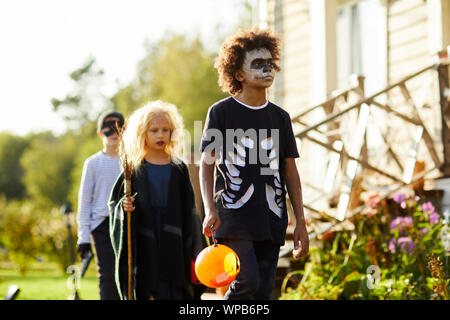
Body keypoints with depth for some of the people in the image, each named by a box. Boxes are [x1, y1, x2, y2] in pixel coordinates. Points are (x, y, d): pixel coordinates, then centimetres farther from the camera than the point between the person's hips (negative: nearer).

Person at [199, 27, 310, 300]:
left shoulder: (280, 117, 14)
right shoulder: (221, 112, 2)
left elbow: (290, 171, 15)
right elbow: (206, 164, 1)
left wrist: (301, 222, 10)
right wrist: (210, 210, -14)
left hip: (271, 221, 4)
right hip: (233, 216, -4)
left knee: (263, 291, 1)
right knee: (246, 281, -22)